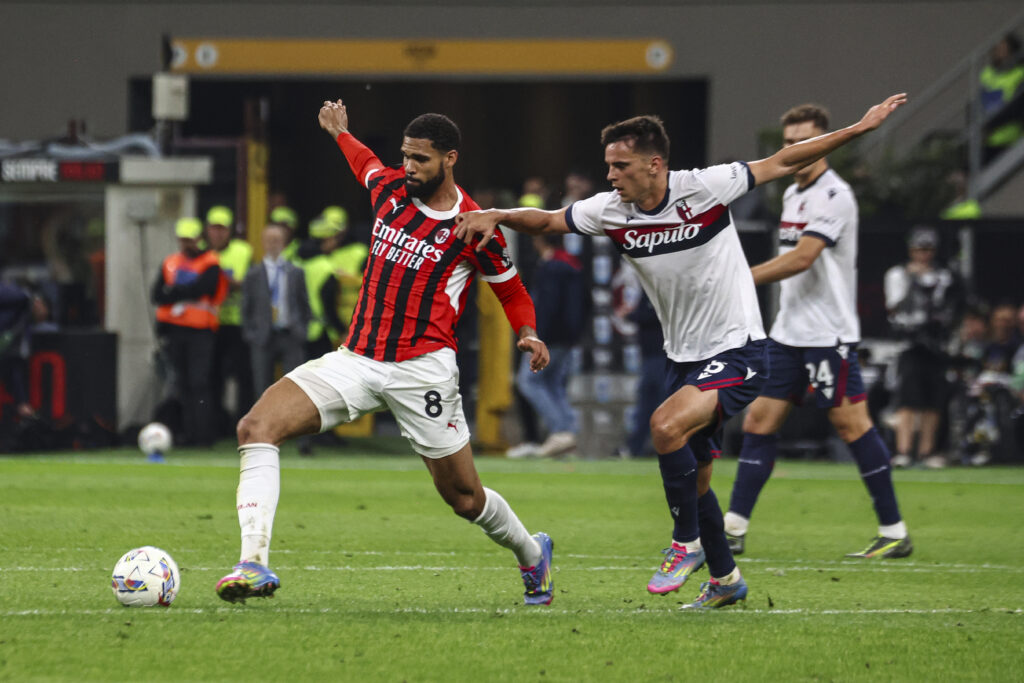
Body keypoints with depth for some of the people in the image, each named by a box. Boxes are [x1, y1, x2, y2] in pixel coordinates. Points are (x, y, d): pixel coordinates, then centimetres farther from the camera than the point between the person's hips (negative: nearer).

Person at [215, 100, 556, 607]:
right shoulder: (389, 190, 6)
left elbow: (510, 290, 9)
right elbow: (368, 166, 32)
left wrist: (528, 334, -9)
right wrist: (340, 134, 47)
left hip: (422, 370, -4)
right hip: (355, 359, 4)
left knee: (464, 498, 5)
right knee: (256, 426, -19)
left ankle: (532, 553, 39)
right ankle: (254, 565, -27)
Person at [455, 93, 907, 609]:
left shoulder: (704, 188, -16)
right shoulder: (611, 211, -4)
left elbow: (782, 163, -8)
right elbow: (548, 220, 8)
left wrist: (860, 127, -9)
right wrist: (495, 216, -11)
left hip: (737, 352, -6)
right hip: (684, 358, 6)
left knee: (666, 425, -27)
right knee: (693, 478, 11)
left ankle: (687, 544, -9)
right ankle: (724, 579, 30)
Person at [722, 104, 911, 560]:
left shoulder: (833, 196, -14)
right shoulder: (793, 194, 15)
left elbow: (802, 257, -23)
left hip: (828, 335, -9)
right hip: (789, 333, 9)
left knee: (851, 424, -6)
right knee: (759, 420, 4)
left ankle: (894, 532, 0)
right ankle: (733, 530, 6)